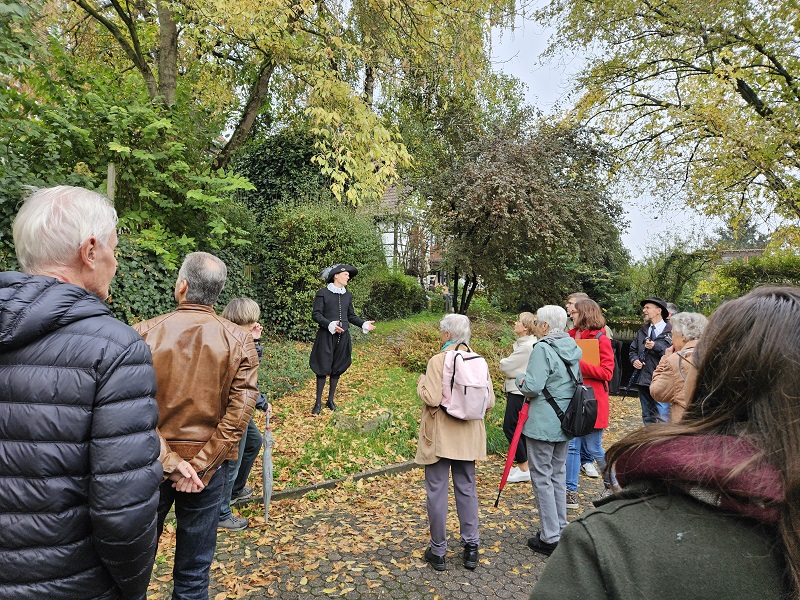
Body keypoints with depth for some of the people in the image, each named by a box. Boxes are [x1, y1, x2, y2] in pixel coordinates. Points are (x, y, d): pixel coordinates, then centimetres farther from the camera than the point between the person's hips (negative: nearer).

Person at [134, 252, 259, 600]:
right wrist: (201, 466, -12)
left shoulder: (145, 332, -11)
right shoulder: (239, 342, -8)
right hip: (208, 463, 1)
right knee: (193, 570, 16)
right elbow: (240, 411, -13)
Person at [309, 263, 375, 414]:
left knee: (337, 368, 11)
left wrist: (363, 324, 4)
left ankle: (331, 400, 25)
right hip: (326, 336, -5)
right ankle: (318, 403, 12)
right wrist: (330, 324, -23)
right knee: (323, 369, -1)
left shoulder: (348, 295, 10)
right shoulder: (323, 293, -6)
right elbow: (316, 314, -9)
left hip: (343, 336, 5)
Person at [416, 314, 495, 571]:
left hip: (439, 435, -4)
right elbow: (489, 401, -2)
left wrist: (421, 383, -3)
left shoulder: (437, 360, -15)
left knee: (436, 492, 7)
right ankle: (471, 547, 22)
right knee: (467, 490, 15)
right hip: (468, 437, 5)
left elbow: (432, 398, -22)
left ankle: (438, 551, 16)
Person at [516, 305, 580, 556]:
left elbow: (532, 387, -23)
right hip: (565, 421, 8)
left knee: (542, 477, 3)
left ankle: (550, 538, 10)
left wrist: (520, 380, -2)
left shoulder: (542, 349, -18)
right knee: (559, 474, 19)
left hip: (542, 423, -8)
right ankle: (560, 529, 30)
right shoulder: (573, 349, 7)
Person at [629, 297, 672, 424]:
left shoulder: (671, 331, -7)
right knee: (647, 417, 16)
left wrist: (656, 346, -21)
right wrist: (634, 360, 1)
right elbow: (633, 350, 20)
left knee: (663, 419, -9)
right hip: (643, 380, 7)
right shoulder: (642, 330, 15)